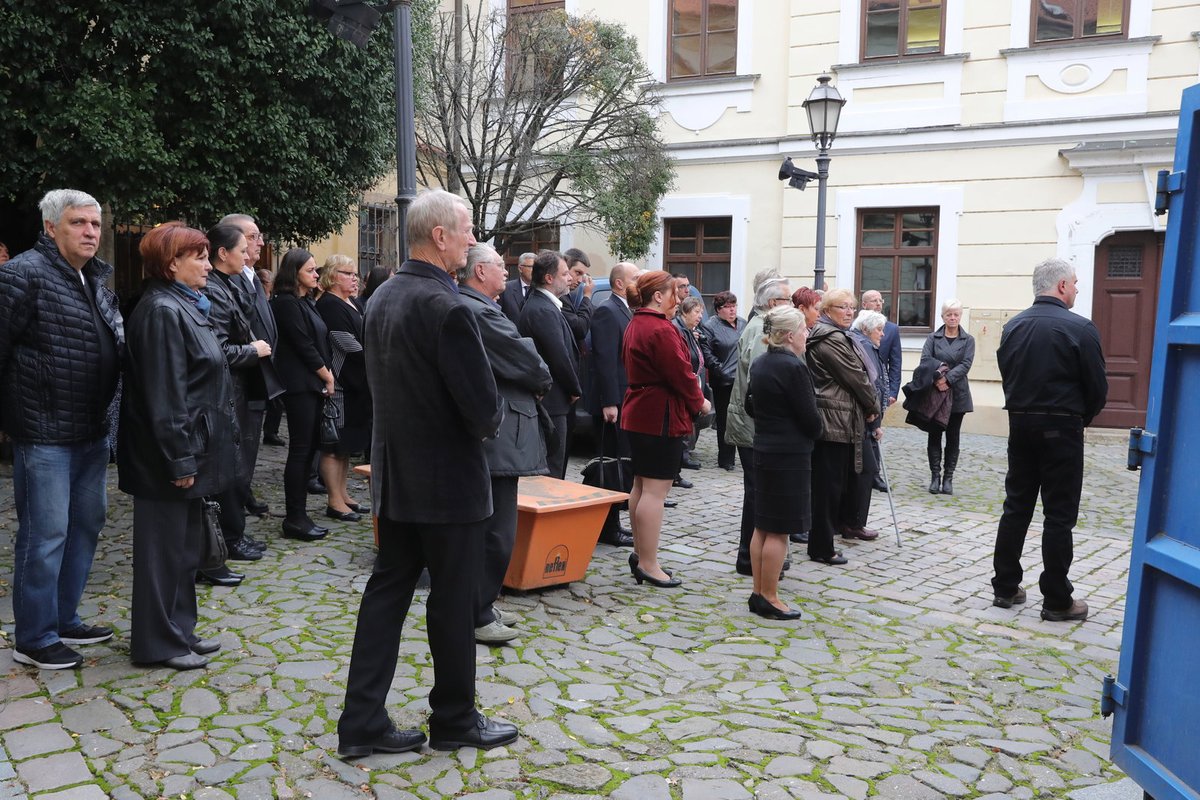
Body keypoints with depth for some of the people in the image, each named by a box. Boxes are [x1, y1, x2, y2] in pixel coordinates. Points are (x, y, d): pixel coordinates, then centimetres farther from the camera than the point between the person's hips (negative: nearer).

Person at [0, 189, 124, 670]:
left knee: (86, 523, 16)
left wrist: (108, 414, 10)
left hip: (93, 431, 9)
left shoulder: (97, 280, 12)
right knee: (45, 534, -1)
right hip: (45, 432, -8)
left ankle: (64, 620, 31)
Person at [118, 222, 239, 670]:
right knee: (165, 547, 1)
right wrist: (181, 460, -22)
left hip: (191, 450, 10)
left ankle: (179, 630, 28)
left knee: (186, 544, 16)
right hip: (168, 456, -10)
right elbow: (164, 395, -22)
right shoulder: (162, 312, -17)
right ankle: (158, 643, 13)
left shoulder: (186, 306, 14)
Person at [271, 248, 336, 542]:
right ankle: (294, 519, 0)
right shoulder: (286, 303, -10)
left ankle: (299, 513, 15)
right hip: (300, 385, -9)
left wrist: (327, 374, 3)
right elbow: (304, 345, -15)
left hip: (315, 384, 9)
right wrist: (327, 376, -7)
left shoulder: (307, 302, 17)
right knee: (300, 449, -6)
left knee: (309, 448, 9)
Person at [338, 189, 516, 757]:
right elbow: (484, 407, -23)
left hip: (394, 474, 8)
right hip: (447, 480, -8)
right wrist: (491, 420, 0)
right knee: (453, 602, 7)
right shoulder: (446, 308, -22)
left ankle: (362, 722, 19)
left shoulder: (382, 298, 6)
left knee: (387, 589, 13)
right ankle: (455, 721, 24)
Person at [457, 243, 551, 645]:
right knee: (497, 534, -4)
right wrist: (543, 381, 2)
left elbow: (517, 355, 17)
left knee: (492, 531, 19)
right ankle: (477, 617, 5)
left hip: (495, 436, 11)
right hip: (497, 440, -11)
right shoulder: (477, 312, -19)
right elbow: (526, 360, -17)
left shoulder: (477, 308, 17)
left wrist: (534, 378, -1)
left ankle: (481, 606, 29)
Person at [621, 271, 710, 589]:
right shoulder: (661, 330, -19)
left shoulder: (634, 325, 13)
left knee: (641, 486, 15)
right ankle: (648, 564, -1)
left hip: (637, 414, 10)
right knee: (656, 490, -6)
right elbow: (681, 373, -19)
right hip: (661, 417, -10)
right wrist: (699, 402, -1)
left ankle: (640, 553, 24)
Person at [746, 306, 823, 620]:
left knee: (762, 526, 14)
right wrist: (813, 435, 6)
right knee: (778, 531, -1)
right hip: (790, 456, -9)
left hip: (764, 451, 9)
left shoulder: (758, 365, 7)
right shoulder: (794, 368, -18)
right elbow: (811, 418, -15)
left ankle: (758, 592, 21)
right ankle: (769, 599, 6)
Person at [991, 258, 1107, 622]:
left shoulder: (1012, 326, 4)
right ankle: (1057, 601, 7)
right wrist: (1080, 420, 10)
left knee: (1016, 507, 12)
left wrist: (1023, 411, 15)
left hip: (1020, 424, 5)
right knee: (1059, 515, 2)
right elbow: (1097, 387, -8)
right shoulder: (1079, 328, -12)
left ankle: (1005, 588, 17)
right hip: (1061, 428, -5)